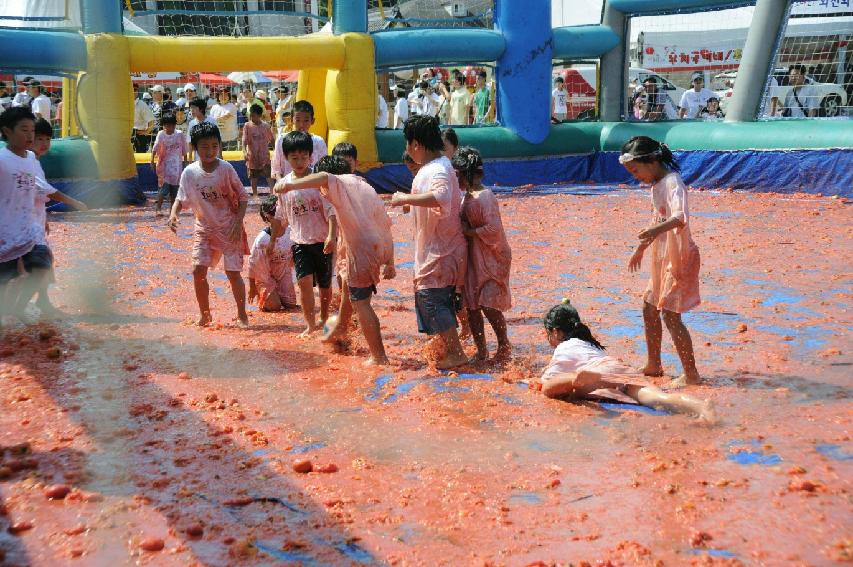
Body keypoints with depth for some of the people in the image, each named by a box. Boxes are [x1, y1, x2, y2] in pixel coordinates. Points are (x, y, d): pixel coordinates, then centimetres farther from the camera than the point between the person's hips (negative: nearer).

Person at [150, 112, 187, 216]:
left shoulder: (180, 135, 0)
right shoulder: (161, 135, -6)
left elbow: (184, 151, 8)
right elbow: (155, 149, -11)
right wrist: (152, 161, -22)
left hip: (177, 166, 3)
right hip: (164, 165, -3)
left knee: (174, 188, 6)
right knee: (164, 187, -10)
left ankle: (172, 209, 17)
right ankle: (158, 208, 3)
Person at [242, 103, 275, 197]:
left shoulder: (266, 126, -3)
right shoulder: (247, 126, -6)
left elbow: (271, 139, 8)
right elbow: (244, 141, -12)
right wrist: (244, 152, -28)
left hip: (264, 156, 0)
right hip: (252, 156, 0)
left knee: (269, 175, -4)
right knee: (253, 177, 10)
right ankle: (255, 194, 20)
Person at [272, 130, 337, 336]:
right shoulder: (282, 185, 2)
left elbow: (331, 211, -11)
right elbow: (281, 217, 14)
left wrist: (332, 236, -22)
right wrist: (273, 240, 18)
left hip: (322, 240, -1)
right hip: (300, 242, 2)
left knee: (325, 284, 11)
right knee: (304, 280, -14)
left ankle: (324, 318, 34)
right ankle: (311, 325, -5)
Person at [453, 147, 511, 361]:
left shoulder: (485, 197, -16)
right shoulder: (467, 197, 11)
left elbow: (493, 230, -23)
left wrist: (467, 231, -17)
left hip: (491, 259, -8)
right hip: (472, 259, 8)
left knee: (488, 305, -10)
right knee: (471, 305, 6)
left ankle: (504, 345, 11)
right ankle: (481, 350, 16)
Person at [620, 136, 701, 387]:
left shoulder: (672, 182, -18)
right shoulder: (656, 185, 12)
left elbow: (681, 217, -35)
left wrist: (656, 231, -53)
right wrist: (641, 248, 35)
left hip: (679, 256, -10)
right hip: (663, 258, 10)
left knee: (670, 313, -12)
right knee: (649, 308, 15)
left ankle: (690, 374, -7)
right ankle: (654, 365, 28)